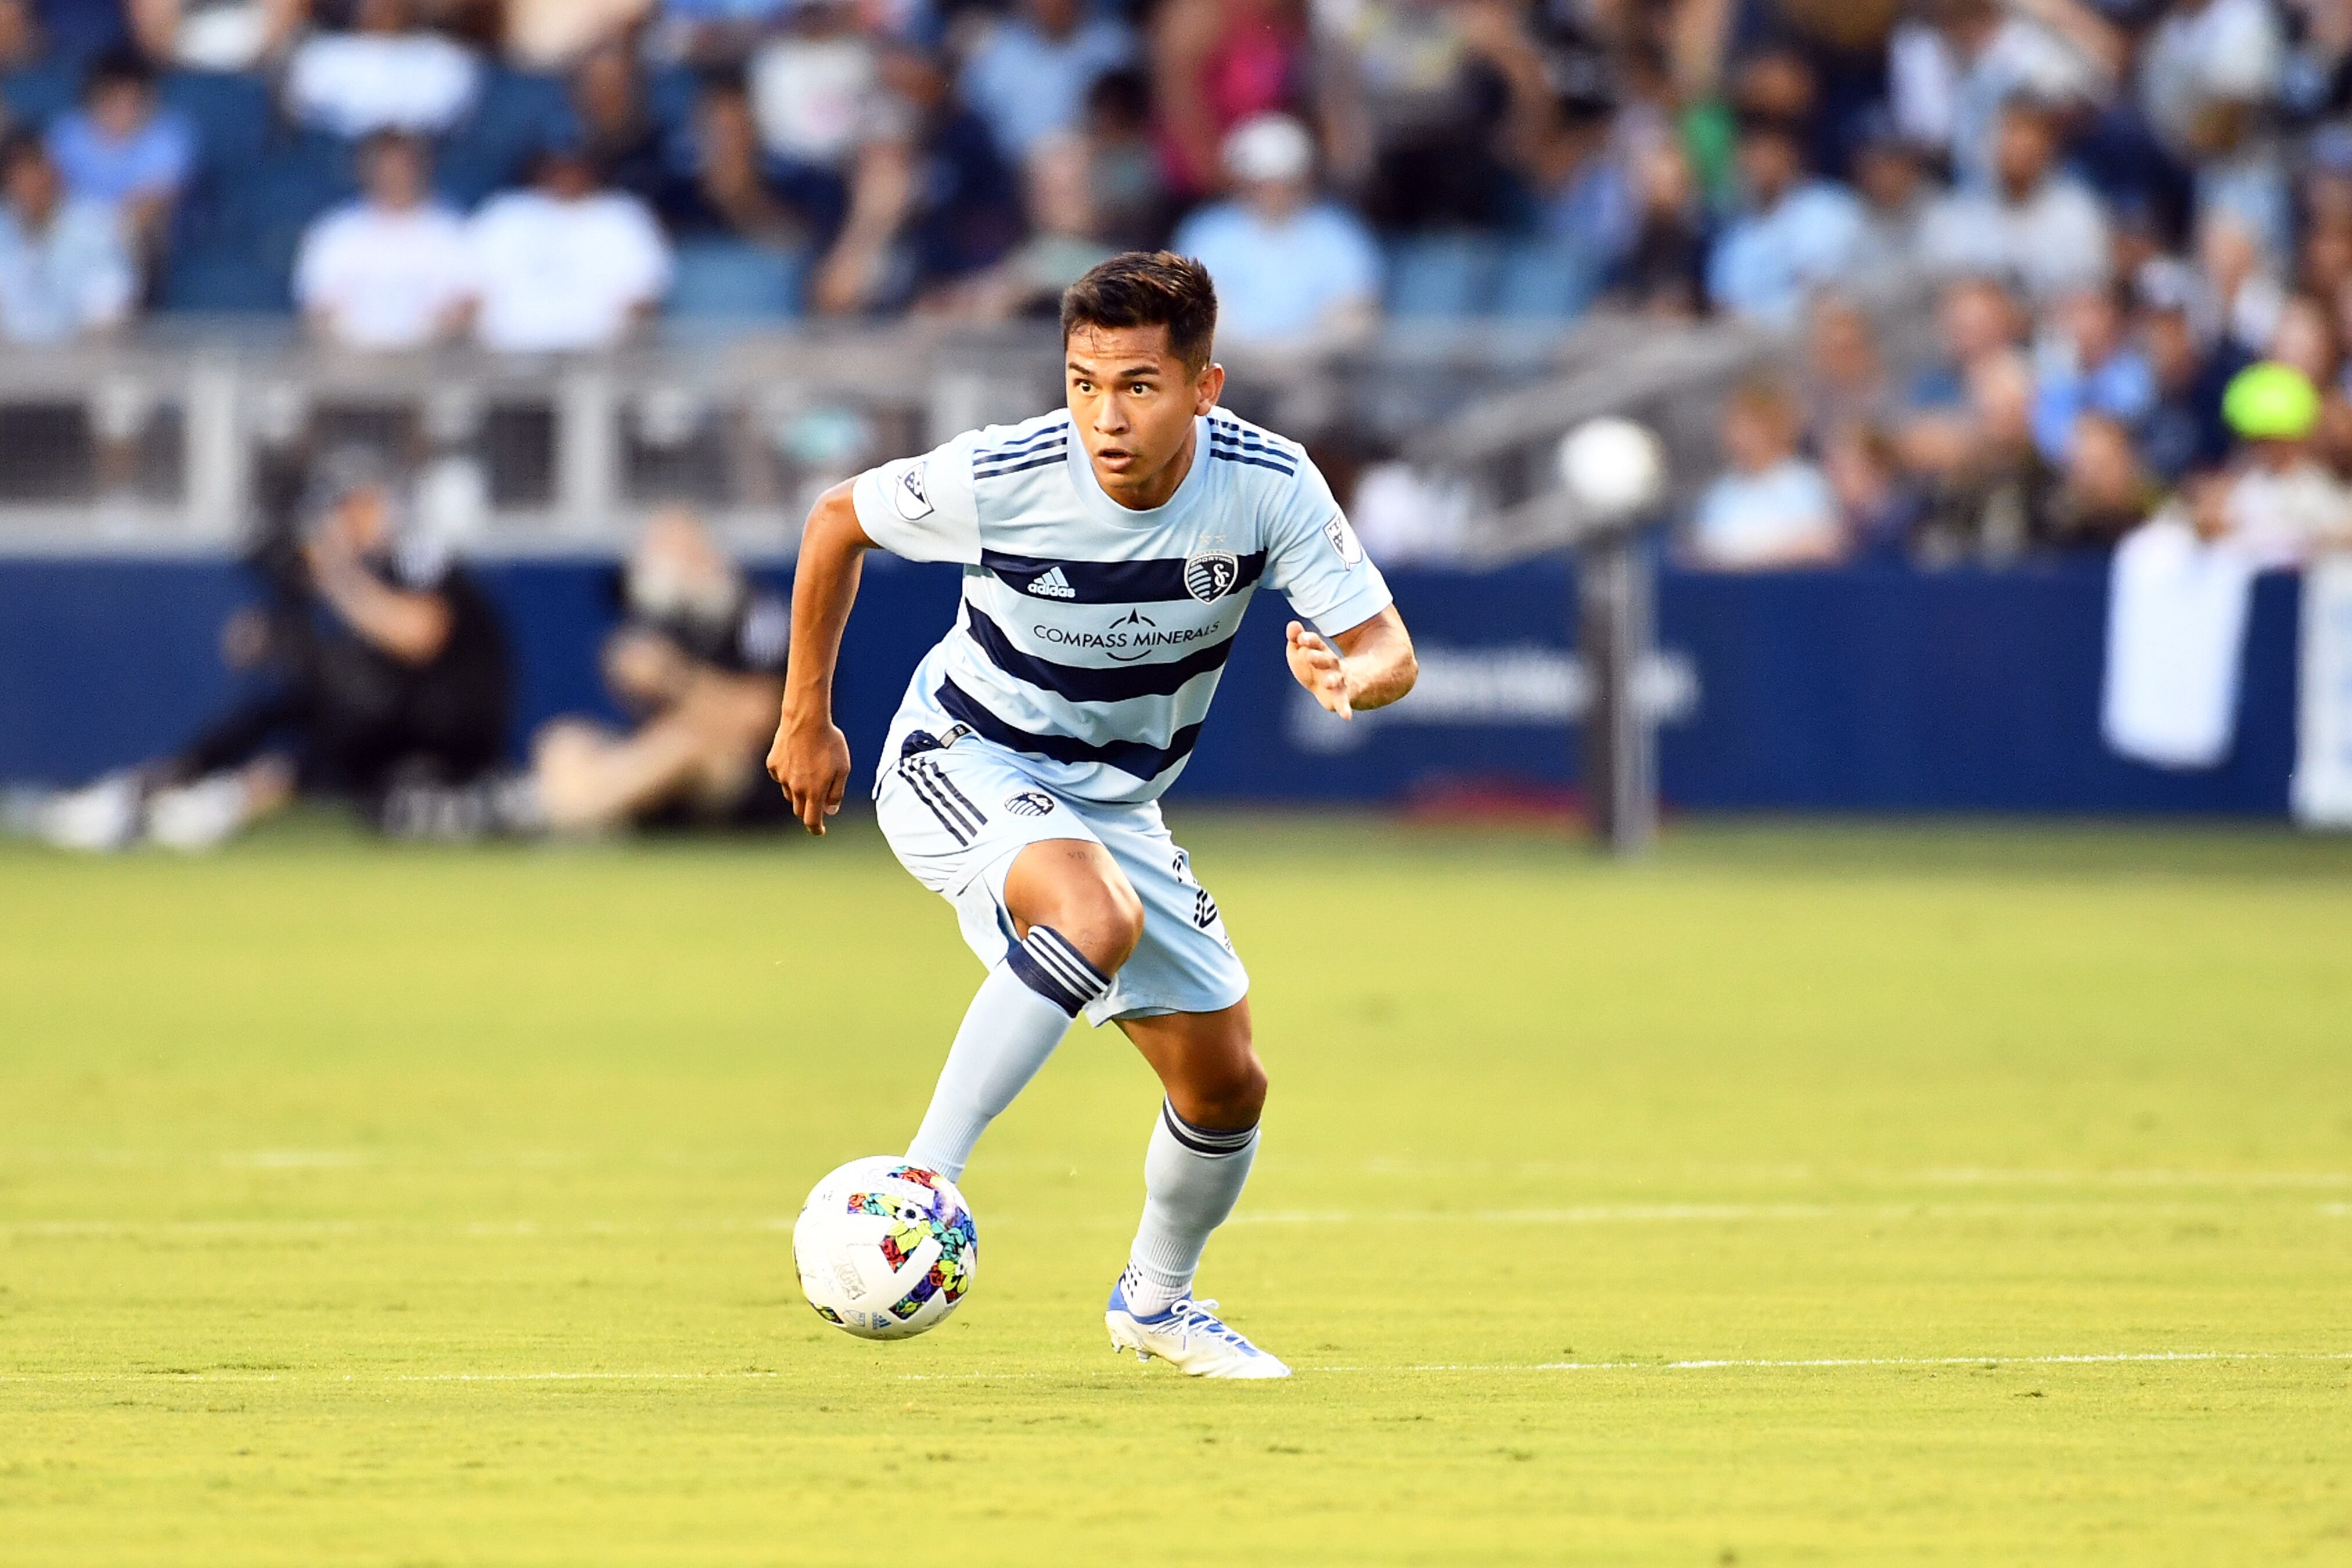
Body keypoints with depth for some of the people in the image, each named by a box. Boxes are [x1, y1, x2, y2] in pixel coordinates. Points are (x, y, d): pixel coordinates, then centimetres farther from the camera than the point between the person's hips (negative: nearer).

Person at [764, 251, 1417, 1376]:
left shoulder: (1267, 486, -20)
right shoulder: (1000, 480, -26)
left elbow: (1389, 651, -17)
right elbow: (837, 520, -7)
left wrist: (1350, 679, -42)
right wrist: (806, 720, 0)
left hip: (1114, 799, 5)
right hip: (961, 766, -5)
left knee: (1226, 1085, 8)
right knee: (1099, 917, -37)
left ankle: (1157, 1298, 36)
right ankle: (923, 1178, -31)